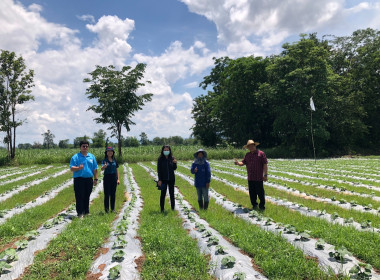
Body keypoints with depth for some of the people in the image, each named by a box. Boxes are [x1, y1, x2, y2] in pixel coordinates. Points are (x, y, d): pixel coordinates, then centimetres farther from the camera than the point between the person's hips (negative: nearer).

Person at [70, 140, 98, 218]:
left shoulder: (92, 156, 12)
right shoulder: (75, 157, 0)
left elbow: (95, 169, 13)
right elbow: (72, 168, -7)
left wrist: (95, 179, 9)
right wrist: (78, 168, -26)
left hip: (89, 180, 4)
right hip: (79, 179, -4)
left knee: (87, 197, 12)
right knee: (79, 197, -2)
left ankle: (86, 212, 22)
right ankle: (80, 213, 5)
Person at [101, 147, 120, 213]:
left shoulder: (114, 160, 7)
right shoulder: (104, 160, -5)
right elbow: (102, 169, -21)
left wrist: (118, 179, 7)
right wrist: (104, 166, -44)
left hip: (114, 178, 4)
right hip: (107, 177, -3)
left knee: (113, 194, 8)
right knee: (107, 194, 0)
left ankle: (113, 208, 17)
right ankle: (106, 209, 10)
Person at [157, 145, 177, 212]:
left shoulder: (172, 158, 2)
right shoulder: (160, 159, -4)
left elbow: (174, 168, 4)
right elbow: (159, 170, -4)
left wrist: (175, 163, -15)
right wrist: (159, 180, -9)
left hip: (171, 179, 2)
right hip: (163, 179, -2)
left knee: (172, 193, 9)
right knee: (163, 194, 3)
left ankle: (173, 208, 19)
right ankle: (162, 209, 13)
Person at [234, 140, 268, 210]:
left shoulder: (261, 153, -2)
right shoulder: (247, 155, 13)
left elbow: (265, 164, -4)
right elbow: (243, 162, 5)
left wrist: (265, 175, -9)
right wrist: (238, 163, -18)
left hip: (259, 178, -5)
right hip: (250, 178, 5)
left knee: (260, 192, 0)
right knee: (252, 193, 10)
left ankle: (262, 206, 13)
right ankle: (254, 205, 24)